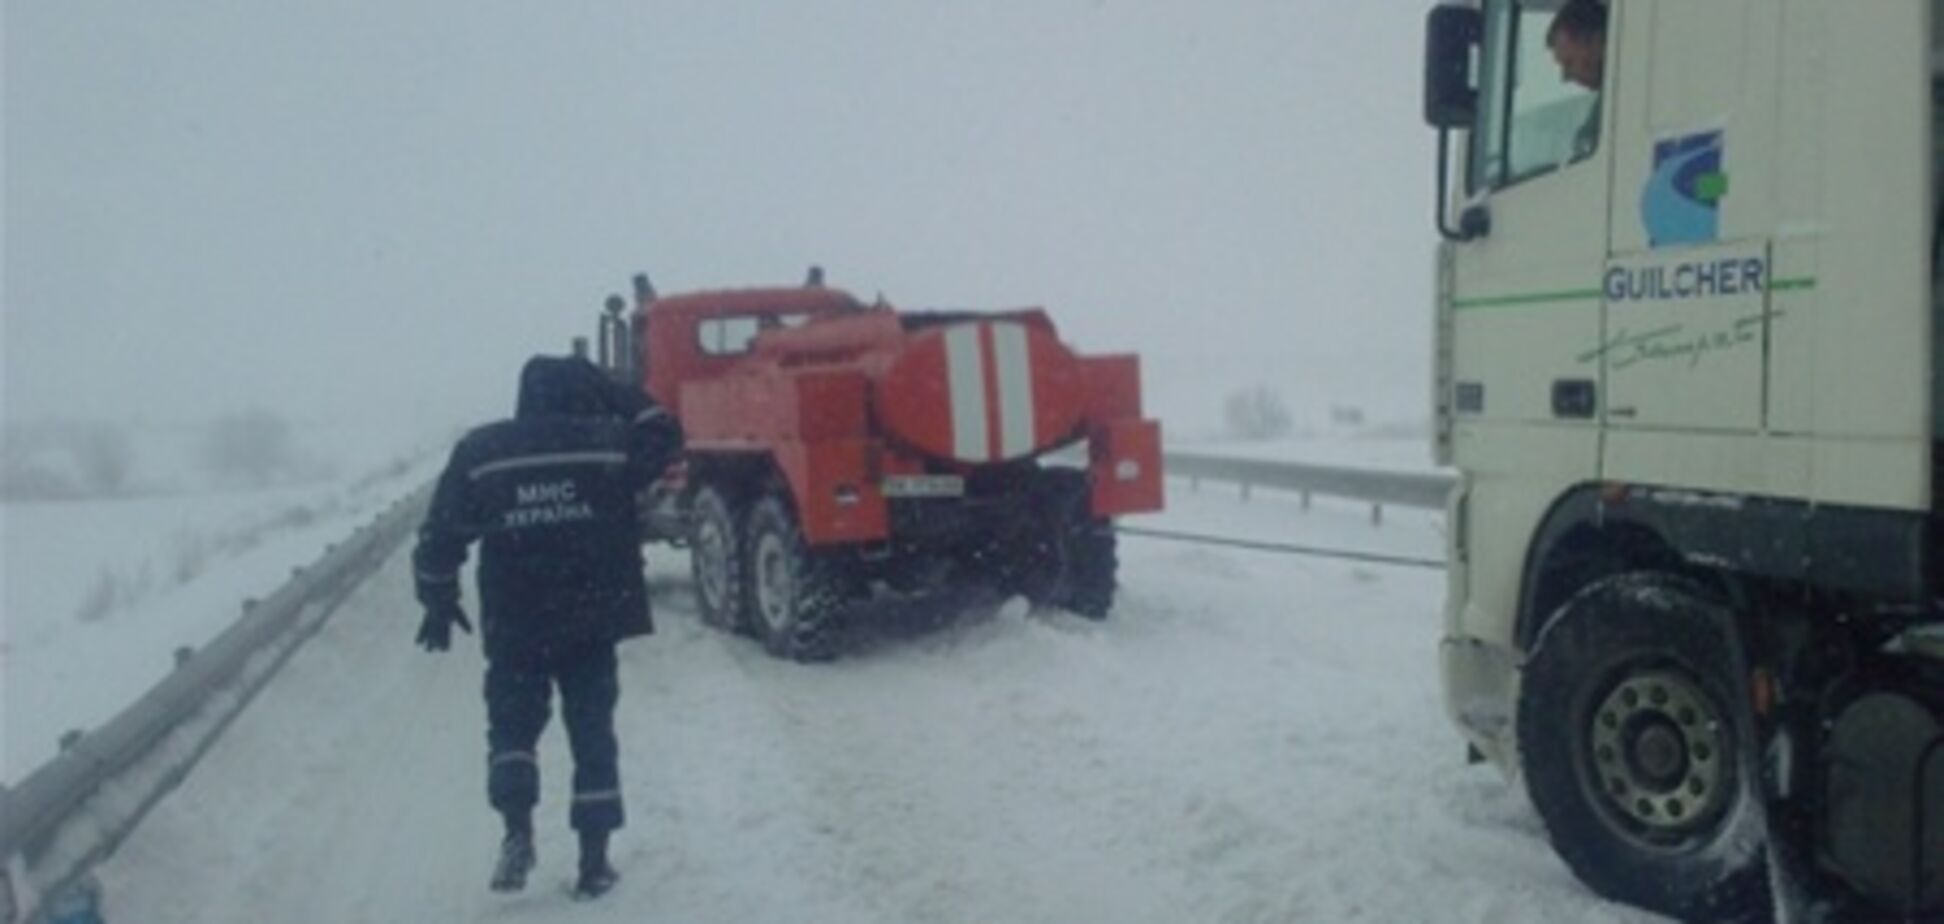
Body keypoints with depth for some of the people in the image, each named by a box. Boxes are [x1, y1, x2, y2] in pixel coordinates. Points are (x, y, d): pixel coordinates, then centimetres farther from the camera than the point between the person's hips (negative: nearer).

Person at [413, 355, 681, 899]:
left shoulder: (480, 453, 0)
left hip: (513, 625, 0)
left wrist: (438, 602, 14)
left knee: (512, 726, 15)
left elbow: (440, 535, 1)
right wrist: (606, 390, 17)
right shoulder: (608, 442, -1)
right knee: (593, 735, 9)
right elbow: (663, 433, 18)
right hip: (592, 621, 0)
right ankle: (594, 862, 9)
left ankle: (518, 833, -5)